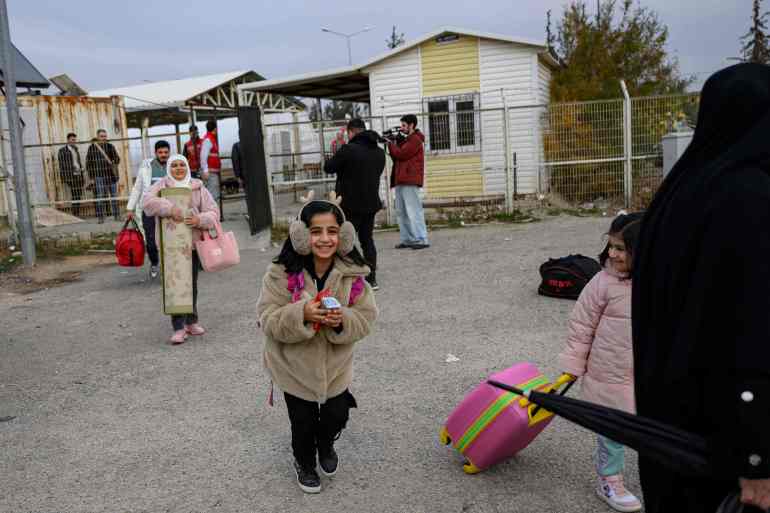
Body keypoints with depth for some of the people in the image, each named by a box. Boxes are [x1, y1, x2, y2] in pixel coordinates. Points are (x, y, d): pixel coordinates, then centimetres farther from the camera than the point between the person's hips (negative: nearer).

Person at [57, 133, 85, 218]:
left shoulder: (76, 149, 19)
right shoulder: (62, 150, -1)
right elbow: (61, 165, -5)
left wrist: (82, 175, 19)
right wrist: (63, 178, -12)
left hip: (79, 175, 7)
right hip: (71, 175, -6)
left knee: (79, 196, 5)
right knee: (75, 196, -12)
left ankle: (77, 214, 10)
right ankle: (75, 214, -9)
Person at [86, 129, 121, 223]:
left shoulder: (110, 146, 10)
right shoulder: (92, 148, 4)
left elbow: (117, 158, 10)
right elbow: (88, 162, 5)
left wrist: (114, 162, -12)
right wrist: (91, 175, 1)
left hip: (111, 175, 2)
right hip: (99, 175, -2)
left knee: (114, 195, 5)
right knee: (100, 196, -2)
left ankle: (117, 215, 13)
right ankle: (100, 217, 2)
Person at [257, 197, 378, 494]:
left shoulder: (353, 273, -13)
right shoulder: (282, 272, -20)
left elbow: (366, 319, -9)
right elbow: (269, 320, -19)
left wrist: (342, 320, -30)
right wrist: (301, 314, -37)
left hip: (336, 365, 2)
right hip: (295, 367, -2)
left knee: (337, 416, 14)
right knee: (303, 422, 13)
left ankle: (325, 445, 51)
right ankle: (304, 462, 47)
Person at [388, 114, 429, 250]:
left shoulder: (415, 139, -5)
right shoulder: (406, 140, 25)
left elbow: (400, 154, -13)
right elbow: (396, 157, 20)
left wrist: (391, 144, 0)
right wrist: (392, 144, 7)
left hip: (410, 181, -10)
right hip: (401, 180, 10)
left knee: (413, 210, -11)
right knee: (401, 212, 8)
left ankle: (422, 240, -11)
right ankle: (407, 239, 11)